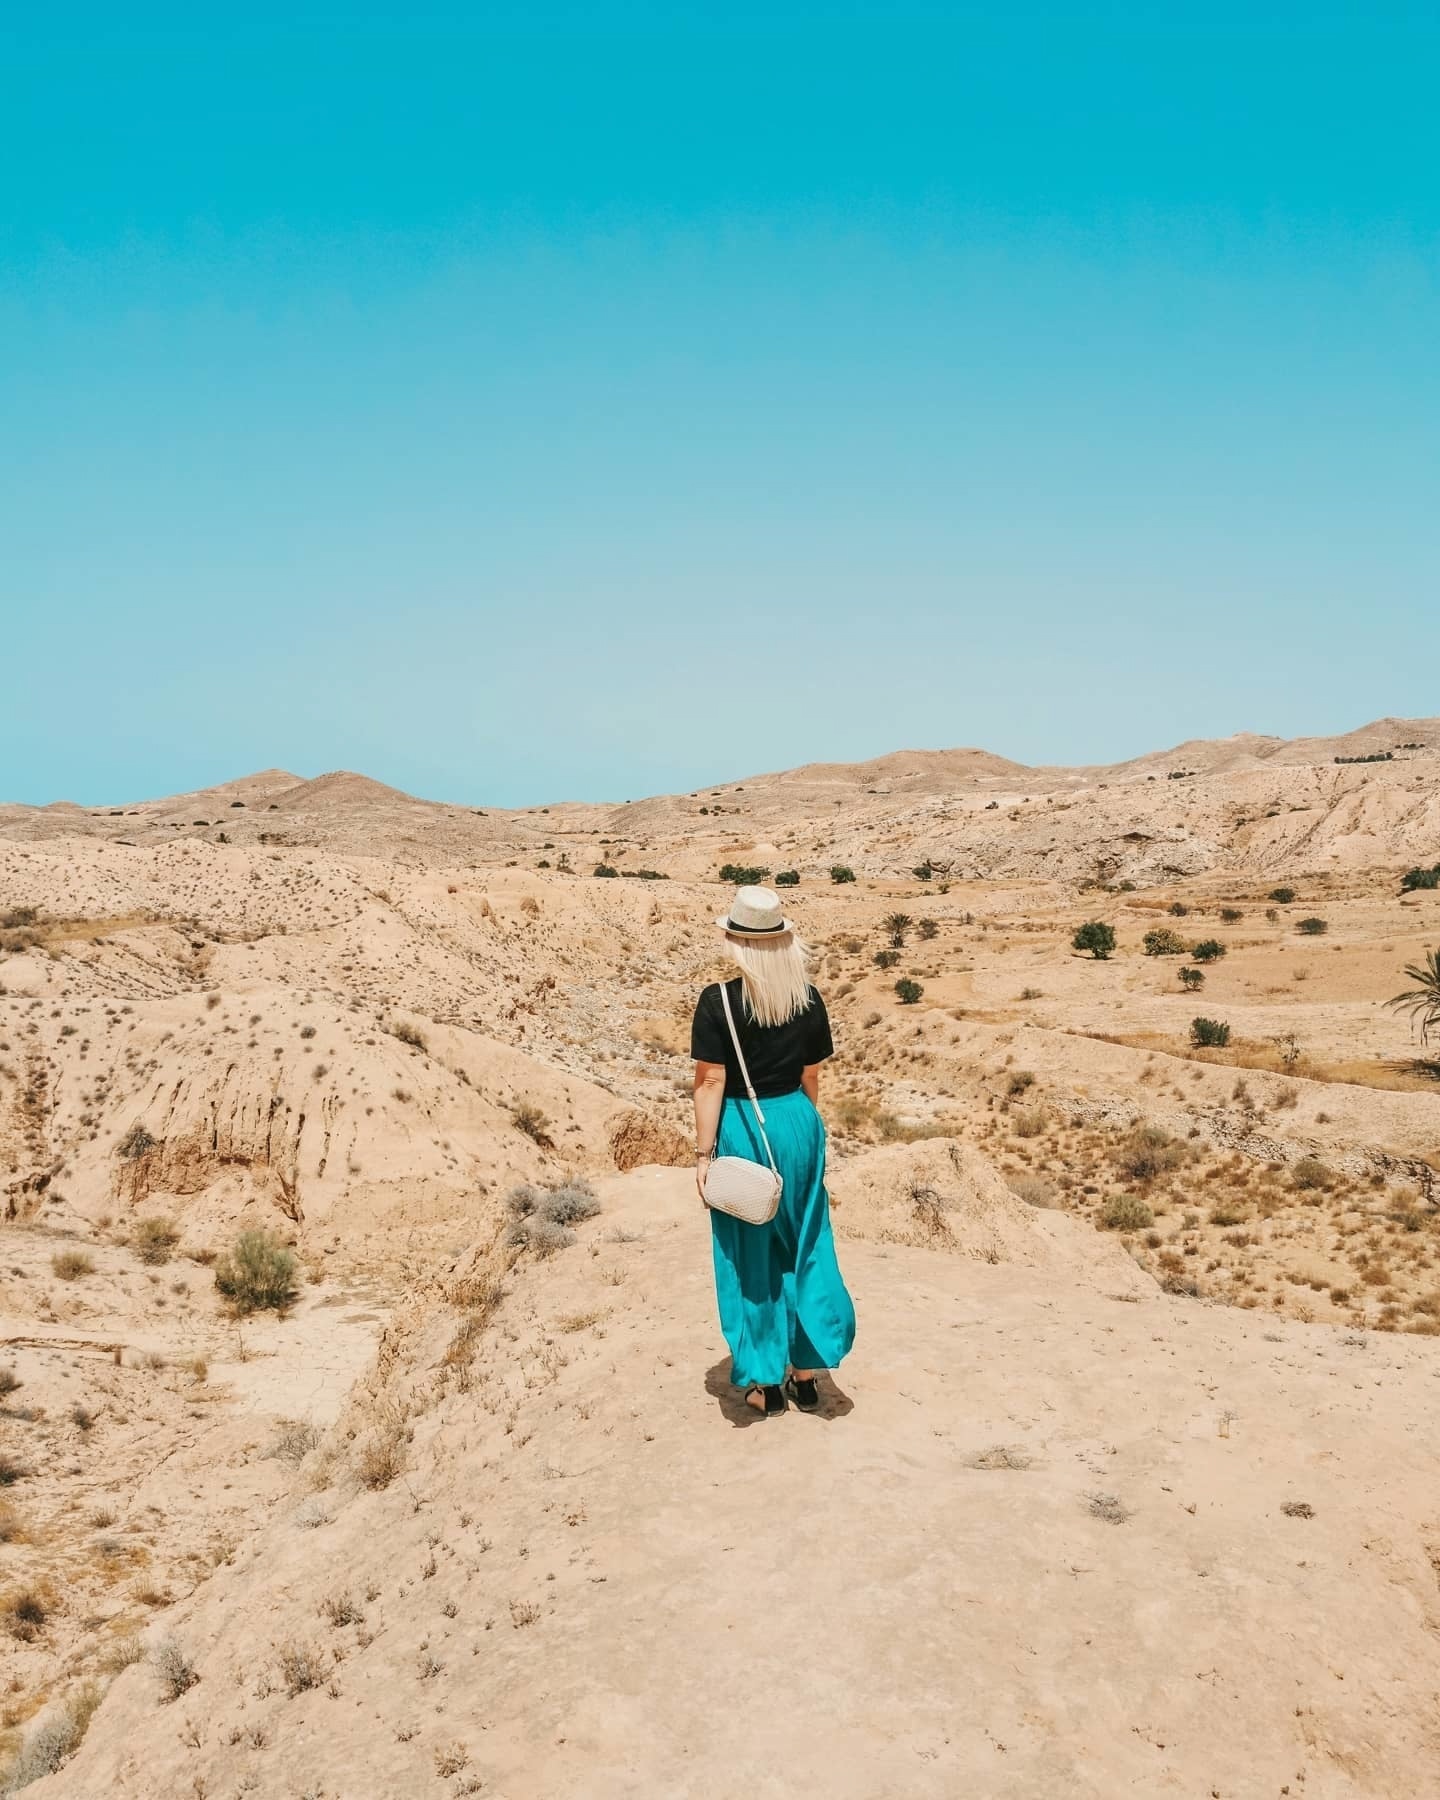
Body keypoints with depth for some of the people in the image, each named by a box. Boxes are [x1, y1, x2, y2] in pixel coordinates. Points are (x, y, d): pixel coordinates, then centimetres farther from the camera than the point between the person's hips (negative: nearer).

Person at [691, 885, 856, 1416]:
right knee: (804, 1248, 17)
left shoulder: (718, 1001, -14)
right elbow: (811, 1077, 7)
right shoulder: (808, 999, -1)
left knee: (752, 1257, 9)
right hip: (798, 1123, 4)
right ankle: (806, 1373, 24)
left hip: (742, 1130, -4)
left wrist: (703, 1154, -8)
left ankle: (767, 1382, 19)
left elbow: (711, 1083, -14)